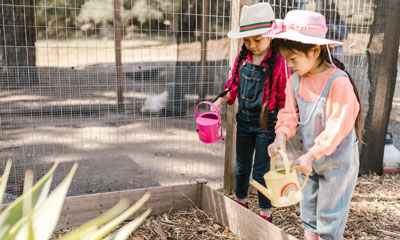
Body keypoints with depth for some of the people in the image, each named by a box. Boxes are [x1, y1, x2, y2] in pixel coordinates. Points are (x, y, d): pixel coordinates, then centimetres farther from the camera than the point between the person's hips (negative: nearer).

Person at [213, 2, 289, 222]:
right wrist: (221, 101, -7)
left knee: (261, 171, 4)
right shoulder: (242, 58, -2)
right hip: (244, 120, 5)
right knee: (242, 167, 18)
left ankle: (265, 214, 23)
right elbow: (234, 85, 10)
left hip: (266, 123, -5)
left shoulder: (279, 63, -17)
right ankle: (240, 203, 40)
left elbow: (284, 99, -12)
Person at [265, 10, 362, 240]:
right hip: (311, 158, 7)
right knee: (308, 212, 18)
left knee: (330, 216, 7)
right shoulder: (295, 80, -4)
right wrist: (281, 137, -19)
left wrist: (311, 155, -28)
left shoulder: (338, 82, -25)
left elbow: (337, 126, -26)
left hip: (338, 161, -6)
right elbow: (290, 113, 0)